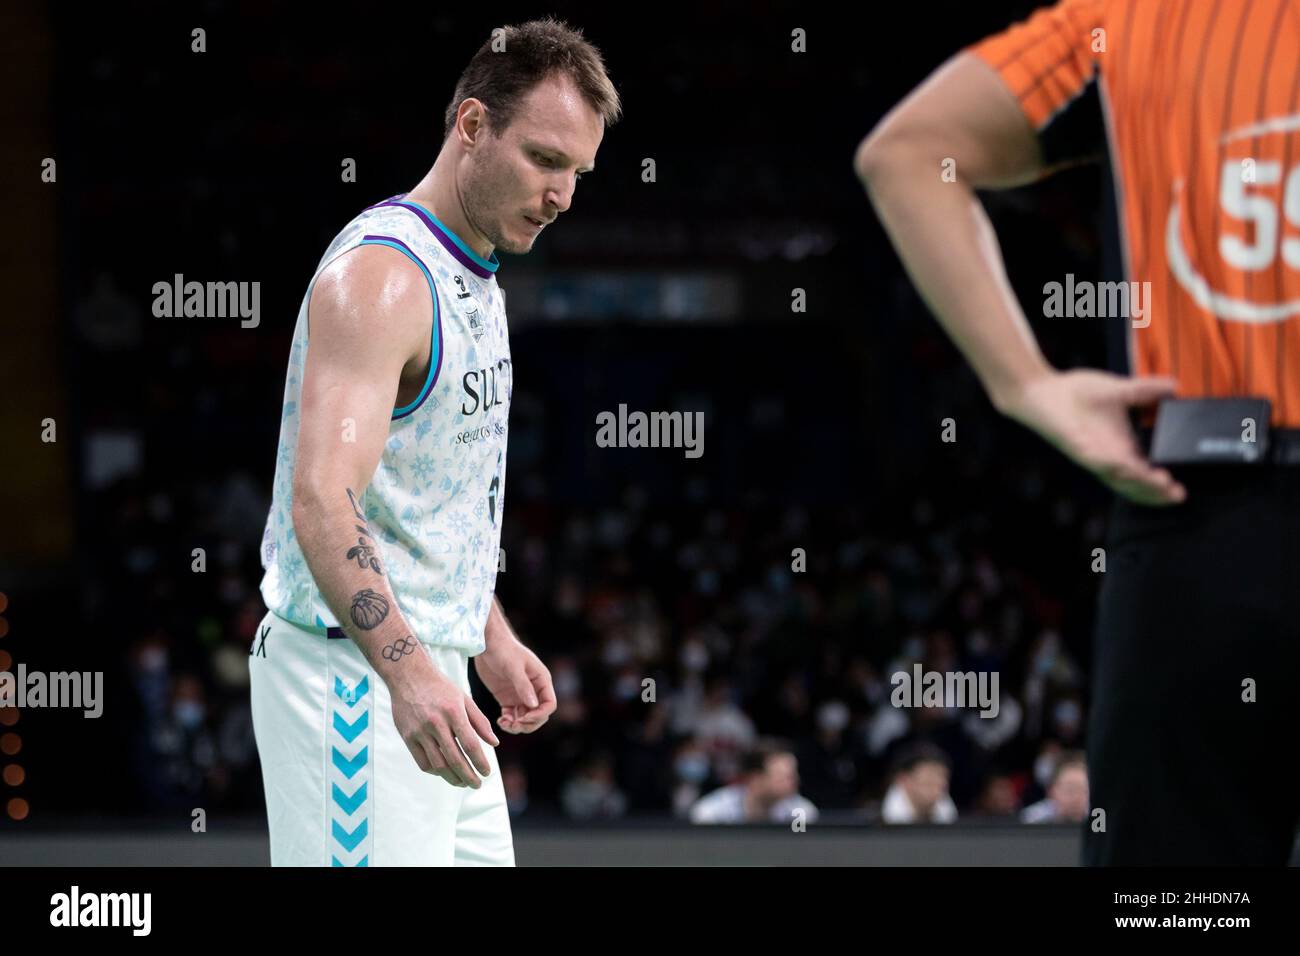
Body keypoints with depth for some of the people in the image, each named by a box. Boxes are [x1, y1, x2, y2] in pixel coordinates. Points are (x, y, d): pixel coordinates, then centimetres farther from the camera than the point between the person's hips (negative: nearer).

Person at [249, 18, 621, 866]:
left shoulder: (475, 280, 15)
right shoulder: (379, 275, -17)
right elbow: (324, 501, -29)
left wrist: (493, 639, 25)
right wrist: (407, 671, -40)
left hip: (429, 674, 10)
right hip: (353, 676, -10)